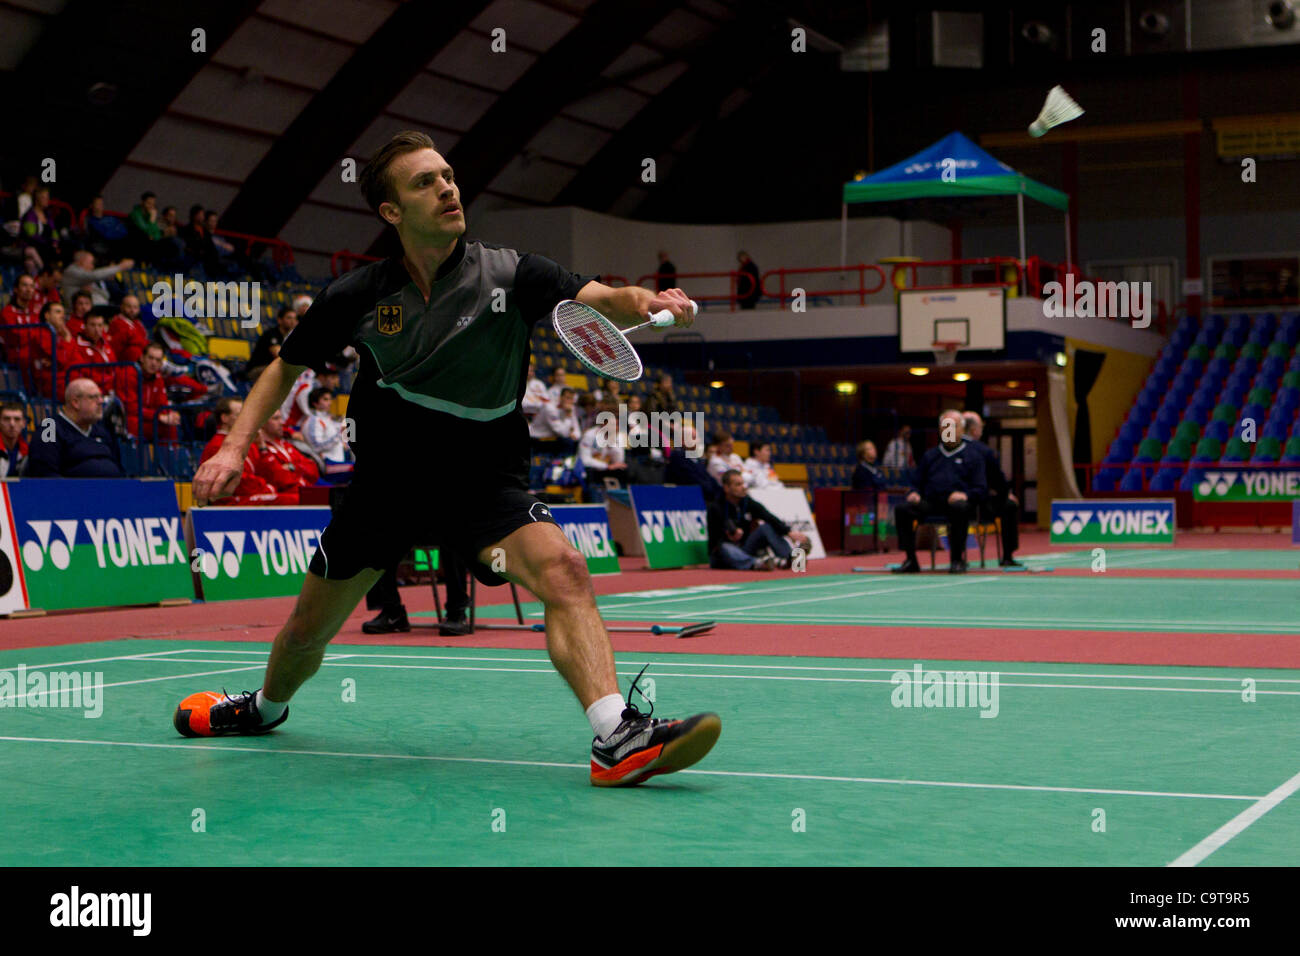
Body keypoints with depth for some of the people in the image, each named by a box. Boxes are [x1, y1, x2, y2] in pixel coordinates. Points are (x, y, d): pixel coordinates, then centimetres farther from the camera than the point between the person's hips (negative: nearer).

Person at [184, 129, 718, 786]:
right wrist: (235, 447, -3)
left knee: (561, 567, -31)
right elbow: (287, 367, 8)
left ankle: (616, 738, -39)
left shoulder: (507, 274, -13)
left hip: (484, 479, -2)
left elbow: (599, 301, -28)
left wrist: (647, 303, -50)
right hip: (386, 480, 2)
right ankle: (266, 708, 48)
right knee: (306, 633, 13)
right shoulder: (356, 297, -8)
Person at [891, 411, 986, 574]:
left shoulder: (972, 457, 17)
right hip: (930, 502, 3)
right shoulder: (929, 455, 28)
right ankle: (911, 560, -23)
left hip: (956, 501, -3)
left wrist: (965, 495, -15)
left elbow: (980, 488, 7)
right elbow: (918, 483, 27)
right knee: (902, 509, -25)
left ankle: (958, 559, -29)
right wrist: (914, 493, 2)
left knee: (960, 509, -41)